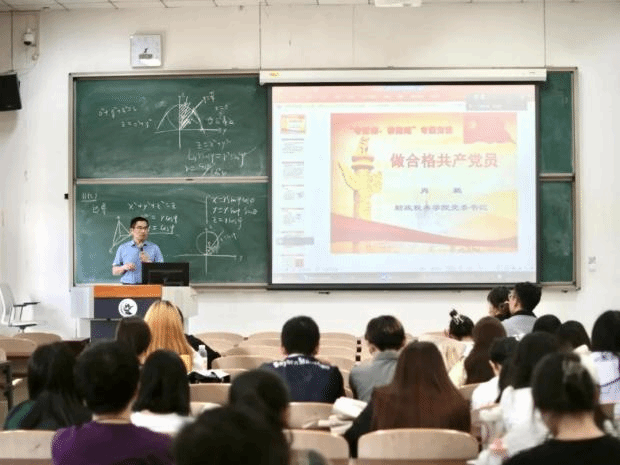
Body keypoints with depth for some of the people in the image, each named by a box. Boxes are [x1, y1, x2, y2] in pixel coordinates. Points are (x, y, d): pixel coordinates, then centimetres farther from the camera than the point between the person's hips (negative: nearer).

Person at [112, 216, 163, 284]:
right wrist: (124, 267, -4)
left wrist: (149, 262, -7)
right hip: (128, 286, 0)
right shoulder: (122, 248, 15)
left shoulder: (154, 248, 13)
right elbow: (114, 271, 15)